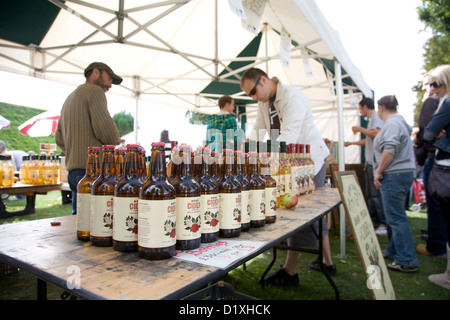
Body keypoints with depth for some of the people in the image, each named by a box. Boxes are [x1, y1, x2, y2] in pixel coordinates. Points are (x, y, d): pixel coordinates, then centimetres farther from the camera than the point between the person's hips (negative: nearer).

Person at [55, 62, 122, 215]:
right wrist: (115, 140, 3)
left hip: (73, 170, 10)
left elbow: (59, 138, 25)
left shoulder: (70, 98, 25)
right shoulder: (94, 90, -4)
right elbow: (105, 129, -16)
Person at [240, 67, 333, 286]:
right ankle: (327, 262, 29)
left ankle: (289, 271, 6)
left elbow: (289, 135, -31)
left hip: (310, 158, -9)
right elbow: (258, 129, 4)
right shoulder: (264, 102, 7)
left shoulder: (292, 97, -21)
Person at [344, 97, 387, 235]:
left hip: (375, 163, -10)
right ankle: (374, 222, 19)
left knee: (376, 194, -9)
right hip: (371, 162, 10)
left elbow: (376, 133, -24)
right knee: (370, 194, 12)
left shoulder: (376, 116, -6)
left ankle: (384, 224, -3)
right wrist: (351, 143, 37)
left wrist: (360, 129, -11)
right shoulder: (372, 119, 23)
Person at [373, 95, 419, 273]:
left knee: (396, 218, -7)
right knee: (393, 216, 17)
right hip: (400, 174, 11)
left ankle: (407, 261, -1)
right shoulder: (399, 121, 21)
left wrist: (378, 172, -17)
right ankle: (393, 251, 27)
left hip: (395, 175, -11)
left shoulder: (392, 123, -13)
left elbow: (390, 150, -23)